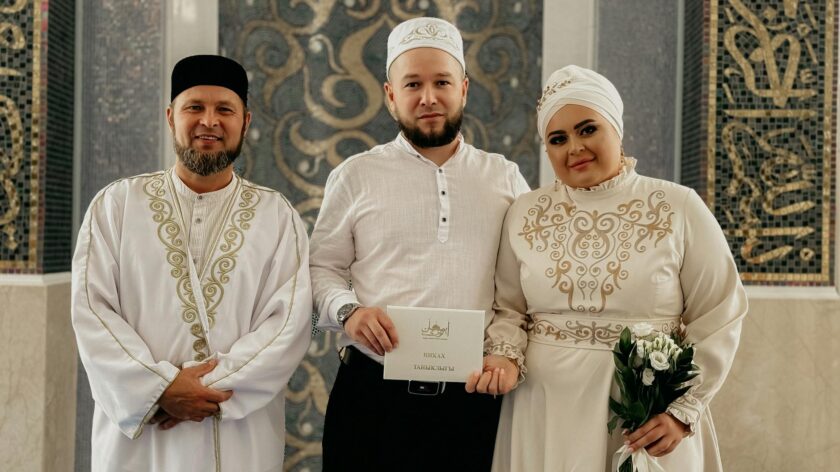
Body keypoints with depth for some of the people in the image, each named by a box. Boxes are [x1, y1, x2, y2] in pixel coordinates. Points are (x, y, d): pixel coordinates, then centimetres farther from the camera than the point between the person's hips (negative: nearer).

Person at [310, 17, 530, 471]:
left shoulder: (505, 177, 10)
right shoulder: (355, 176, 6)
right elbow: (323, 267, 9)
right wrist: (347, 310, -11)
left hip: (475, 397, 1)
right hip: (373, 393, -1)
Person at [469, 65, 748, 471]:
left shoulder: (679, 208, -4)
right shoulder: (525, 214, 4)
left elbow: (717, 317, -3)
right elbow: (509, 310, 10)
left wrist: (683, 410, -9)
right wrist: (506, 360, -10)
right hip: (548, 417, 2)